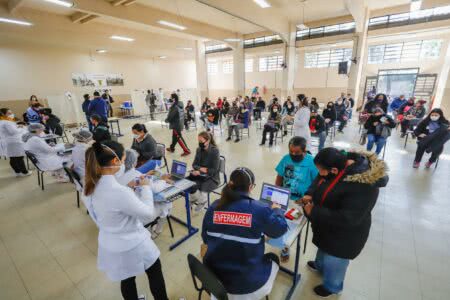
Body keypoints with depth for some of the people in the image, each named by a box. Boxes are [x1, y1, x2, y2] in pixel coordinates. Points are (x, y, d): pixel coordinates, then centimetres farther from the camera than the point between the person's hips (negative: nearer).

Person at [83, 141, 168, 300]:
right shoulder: (120, 192, -37)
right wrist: (145, 188, -14)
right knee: (155, 272, 22)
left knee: (127, 279, 30)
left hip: (109, 244, 7)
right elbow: (149, 214, -25)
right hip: (132, 246, -7)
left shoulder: (90, 186, -12)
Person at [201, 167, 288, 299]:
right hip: (246, 284, -3)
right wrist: (276, 210, 17)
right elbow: (281, 228, -1)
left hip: (213, 277, 4)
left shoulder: (214, 206, -8)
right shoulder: (260, 209, -18)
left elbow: (205, 238, 4)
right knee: (273, 258, 26)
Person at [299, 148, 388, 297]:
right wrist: (310, 194, -16)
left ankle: (332, 286, 51)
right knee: (323, 248, 34)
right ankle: (320, 265, 64)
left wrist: (314, 212, -28)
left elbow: (347, 219, -35)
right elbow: (319, 181, 2)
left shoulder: (362, 186, -38)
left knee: (333, 262, 20)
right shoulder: (341, 162, -14)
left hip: (343, 235, -7)